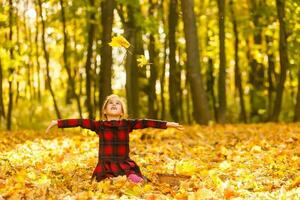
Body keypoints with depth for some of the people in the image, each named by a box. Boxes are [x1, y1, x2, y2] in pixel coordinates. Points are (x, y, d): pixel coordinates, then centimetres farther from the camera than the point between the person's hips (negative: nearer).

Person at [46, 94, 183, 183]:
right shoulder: (99, 125, 4)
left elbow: (145, 123, -2)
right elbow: (80, 122, -2)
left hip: (125, 165, 1)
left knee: (136, 181, -24)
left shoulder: (127, 124, 6)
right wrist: (58, 122, -6)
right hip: (105, 166, -1)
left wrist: (168, 124, -6)